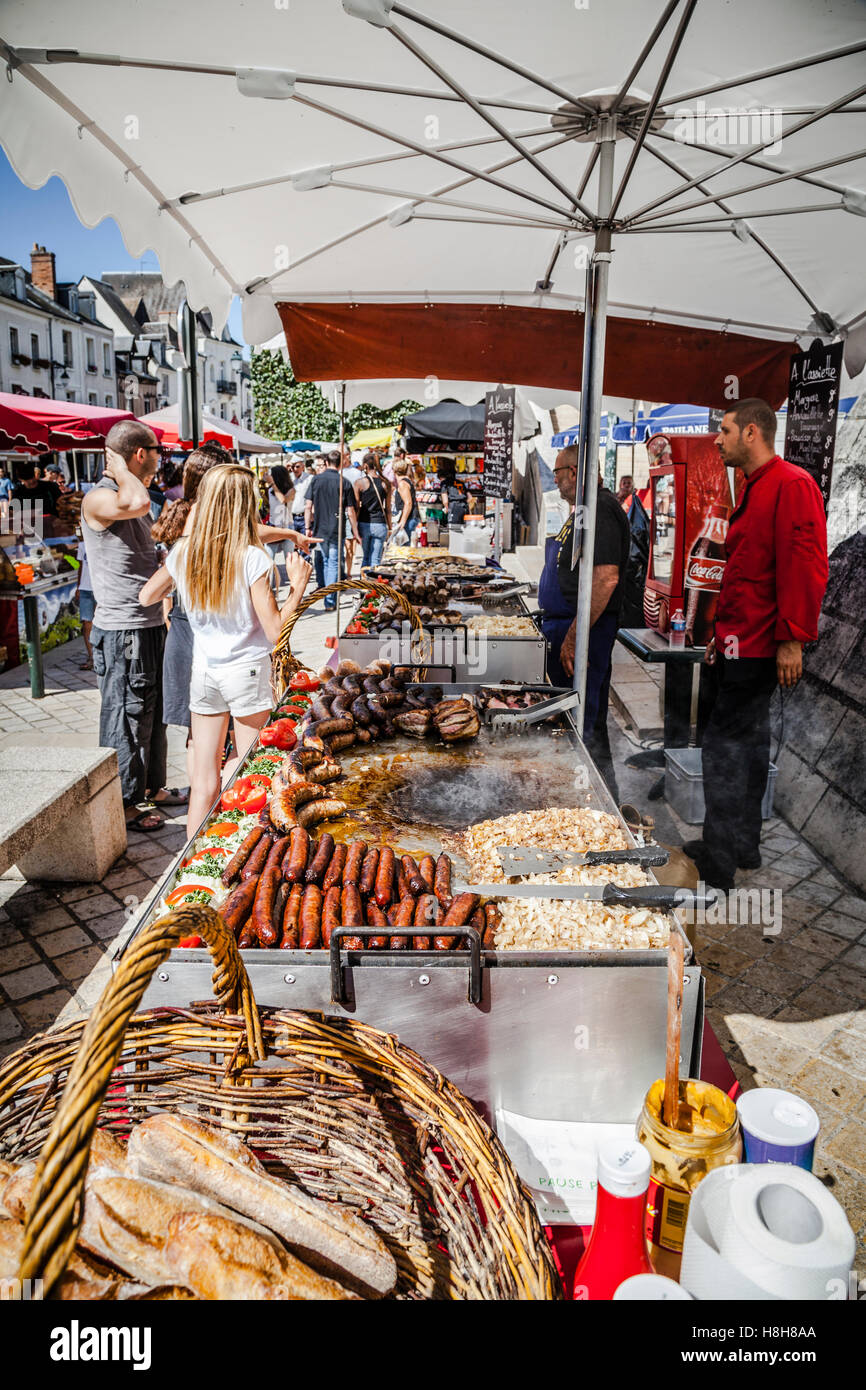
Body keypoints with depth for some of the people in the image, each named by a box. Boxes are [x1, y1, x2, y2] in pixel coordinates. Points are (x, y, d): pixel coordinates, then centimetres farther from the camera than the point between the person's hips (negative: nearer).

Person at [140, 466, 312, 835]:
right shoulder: (252, 558, -16)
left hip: (203, 672, 4)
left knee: (204, 783, 11)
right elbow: (275, 630, -17)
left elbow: (146, 597, 13)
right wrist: (298, 586, -7)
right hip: (248, 672, -4)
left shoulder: (183, 551, -2)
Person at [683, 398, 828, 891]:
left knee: (726, 741, -8)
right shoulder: (755, 490, 20)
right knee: (747, 739, 15)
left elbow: (805, 565, -20)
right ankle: (743, 846, 28)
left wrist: (792, 639, -24)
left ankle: (719, 864, 1)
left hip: (757, 645, -10)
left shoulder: (791, 484, -12)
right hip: (741, 643, 10)